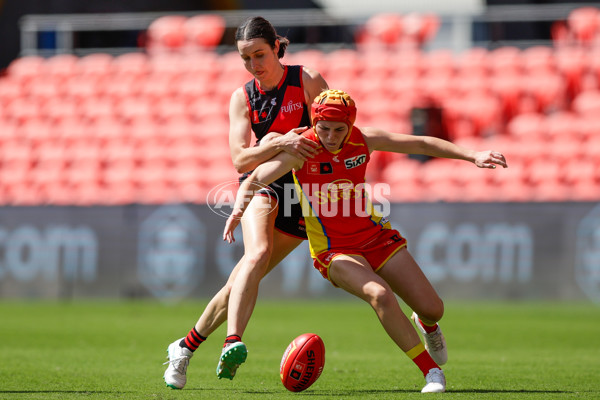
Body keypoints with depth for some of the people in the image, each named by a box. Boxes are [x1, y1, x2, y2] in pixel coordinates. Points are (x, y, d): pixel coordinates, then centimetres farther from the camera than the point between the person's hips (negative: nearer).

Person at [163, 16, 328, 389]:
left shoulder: (308, 80, -5)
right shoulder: (243, 97, 1)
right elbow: (240, 160, -9)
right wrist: (280, 144, -26)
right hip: (263, 183, 1)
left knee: (245, 277, -2)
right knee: (257, 252, -31)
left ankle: (186, 347, 14)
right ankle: (233, 343, -43)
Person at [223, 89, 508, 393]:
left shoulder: (363, 140, -8)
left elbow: (422, 144, -1)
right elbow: (254, 180, -15)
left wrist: (473, 157, -7)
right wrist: (238, 210, -36)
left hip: (376, 237, 4)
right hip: (335, 251, -4)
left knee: (432, 309, -3)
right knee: (380, 295, -33)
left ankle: (426, 325, 38)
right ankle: (431, 371, -24)